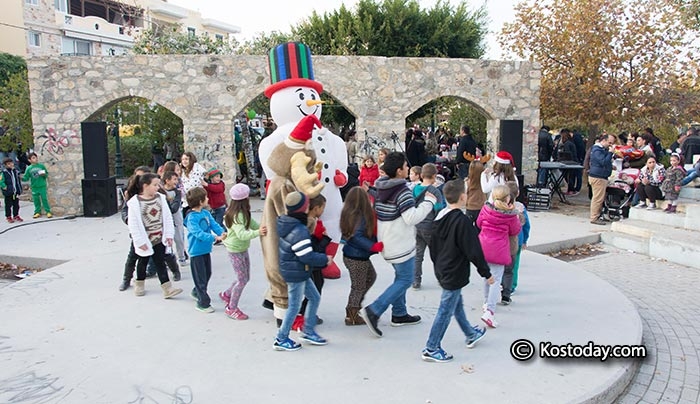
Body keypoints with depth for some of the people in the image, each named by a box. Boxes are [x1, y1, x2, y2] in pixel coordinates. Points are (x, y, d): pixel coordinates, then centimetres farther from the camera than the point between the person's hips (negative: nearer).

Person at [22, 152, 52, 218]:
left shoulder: (41, 166, 1)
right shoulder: (29, 168, 2)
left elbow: (47, 174, 7)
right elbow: (26, 178, 4)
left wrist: (44, 174, -14)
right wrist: (21, 178, -14)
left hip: (42, 186, -2)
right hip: (34, 187, 2)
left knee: (44, 199, -1)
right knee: (36, 200, 8)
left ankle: (48, 212, 5)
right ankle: (37, 212, 18)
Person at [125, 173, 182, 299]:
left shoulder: (161, 198, -2)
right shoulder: (135, 202, -15)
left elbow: (167, 217, 2)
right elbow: (134, 224, -14)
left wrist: (169, 235, 0)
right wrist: (140, 241, -13)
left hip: (160, 238, 3)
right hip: (145, 240, -3)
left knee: (160, 263, 5)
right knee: (143, 262, 16)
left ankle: (167, 289, 3)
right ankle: (139, 284, 38)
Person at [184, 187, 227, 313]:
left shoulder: (206, 213, 3)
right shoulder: (191, 218, -21)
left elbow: (214, 224, -3)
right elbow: (199, 233, -30)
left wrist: (222, 232, -24)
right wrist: (215, 238, -38)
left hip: (206, 249, 8)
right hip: (196, 251, -8)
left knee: (207, 274, 22)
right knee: (200, 277, 1)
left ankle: (197, 292, 44)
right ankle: (203, 303, 13)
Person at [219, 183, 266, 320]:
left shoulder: (244, 213, 2)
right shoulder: (237, 215, -28)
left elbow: (252, 223, 3)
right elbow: (241, 234, -38)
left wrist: (263, 228, -13)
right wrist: (257, 232, -50)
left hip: (243, 249, 9)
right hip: (235, 251, -9)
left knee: (245, 278, 18)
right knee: (242, 280, -1)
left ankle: (226, 294, 39)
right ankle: (232, 308, 15)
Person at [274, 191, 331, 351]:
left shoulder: (285, 223, 3)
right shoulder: (299, 231, -26)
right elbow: (306, 256, -25)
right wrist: (325, 259, -11)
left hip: (298, 272, 9)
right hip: (296, 273, -9)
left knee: (314, 298, 18)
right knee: (294, 306, 4)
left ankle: (308, 332, 28)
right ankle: (281, 339, 18)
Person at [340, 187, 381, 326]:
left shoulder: (349, 214, 2)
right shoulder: (361, 217, -24)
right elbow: (357, 237, -31)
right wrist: (375, 246, -30)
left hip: (350, 255, 9)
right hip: (357, 259, -9)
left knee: (371, 276, 26)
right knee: (358, 286, 8)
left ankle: (355, 304, 33)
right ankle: (352, 316, 25)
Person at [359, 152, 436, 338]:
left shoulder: (381, 188, 6)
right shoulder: (402, 191, -21)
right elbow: (412, 217, -25)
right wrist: (429, 201, -15)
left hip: (387, 242, 9)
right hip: (401, 244, -9)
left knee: (400, 277, 21)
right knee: (405, 280, 0)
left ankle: (399, 314, 28)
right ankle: (373, 310, -8)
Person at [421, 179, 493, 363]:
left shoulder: (440, 217, 3)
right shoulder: (463, 221, -23)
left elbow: (433, 245, 13)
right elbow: (474, 251, -20)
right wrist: (486, 273, -9)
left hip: (441, 271, 9)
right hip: (455, 274, -9)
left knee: (457, 304, 24)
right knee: (446, 310, 0)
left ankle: (471, 334, 43)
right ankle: (431, 349, 8)